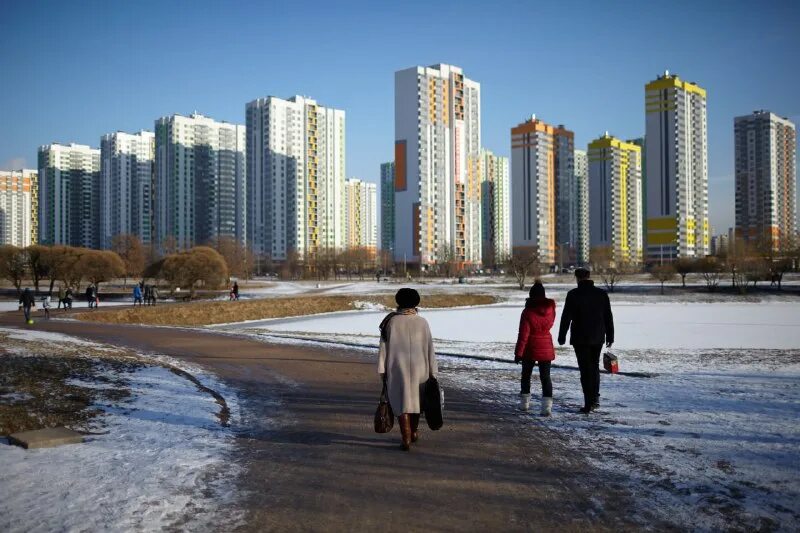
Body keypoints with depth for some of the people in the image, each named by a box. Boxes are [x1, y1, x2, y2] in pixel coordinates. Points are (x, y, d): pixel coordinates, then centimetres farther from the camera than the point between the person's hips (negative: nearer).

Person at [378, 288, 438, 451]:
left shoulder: (391, 321, -5)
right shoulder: (422, 322, -3)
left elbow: (384, 347, -6)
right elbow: (430, 348, -3)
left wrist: (382, 370, -1)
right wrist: (432, 372, 1)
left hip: (397, 369, -1)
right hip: (418, 367, 2)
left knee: (402, 402, 4)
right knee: (415, 398, 21)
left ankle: (406, 440, -4)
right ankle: (413, 432, 33)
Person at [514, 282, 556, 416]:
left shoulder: (528, 312, -17)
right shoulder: (551, 309, -3)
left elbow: (523, 335, -16)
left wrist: (518, 353, -9)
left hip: (530, 349, -3)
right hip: (546, 348, 3)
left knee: (526, 375, 15)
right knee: (545, 377, 4)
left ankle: (525, 402, 23)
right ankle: (547, 405, -8)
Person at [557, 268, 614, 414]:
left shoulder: (573, 294, -9)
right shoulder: (602, 294, 2)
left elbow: (566, 317, -9)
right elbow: (609, 317, 6)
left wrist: (562, 336, -1)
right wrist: (610, 336, 13)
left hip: (580, 338, -3)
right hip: (598, 337, 4)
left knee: (585, 369, 1)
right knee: (594, 366, 20)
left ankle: (589, 403, 0)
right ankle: (595, 397, 14)